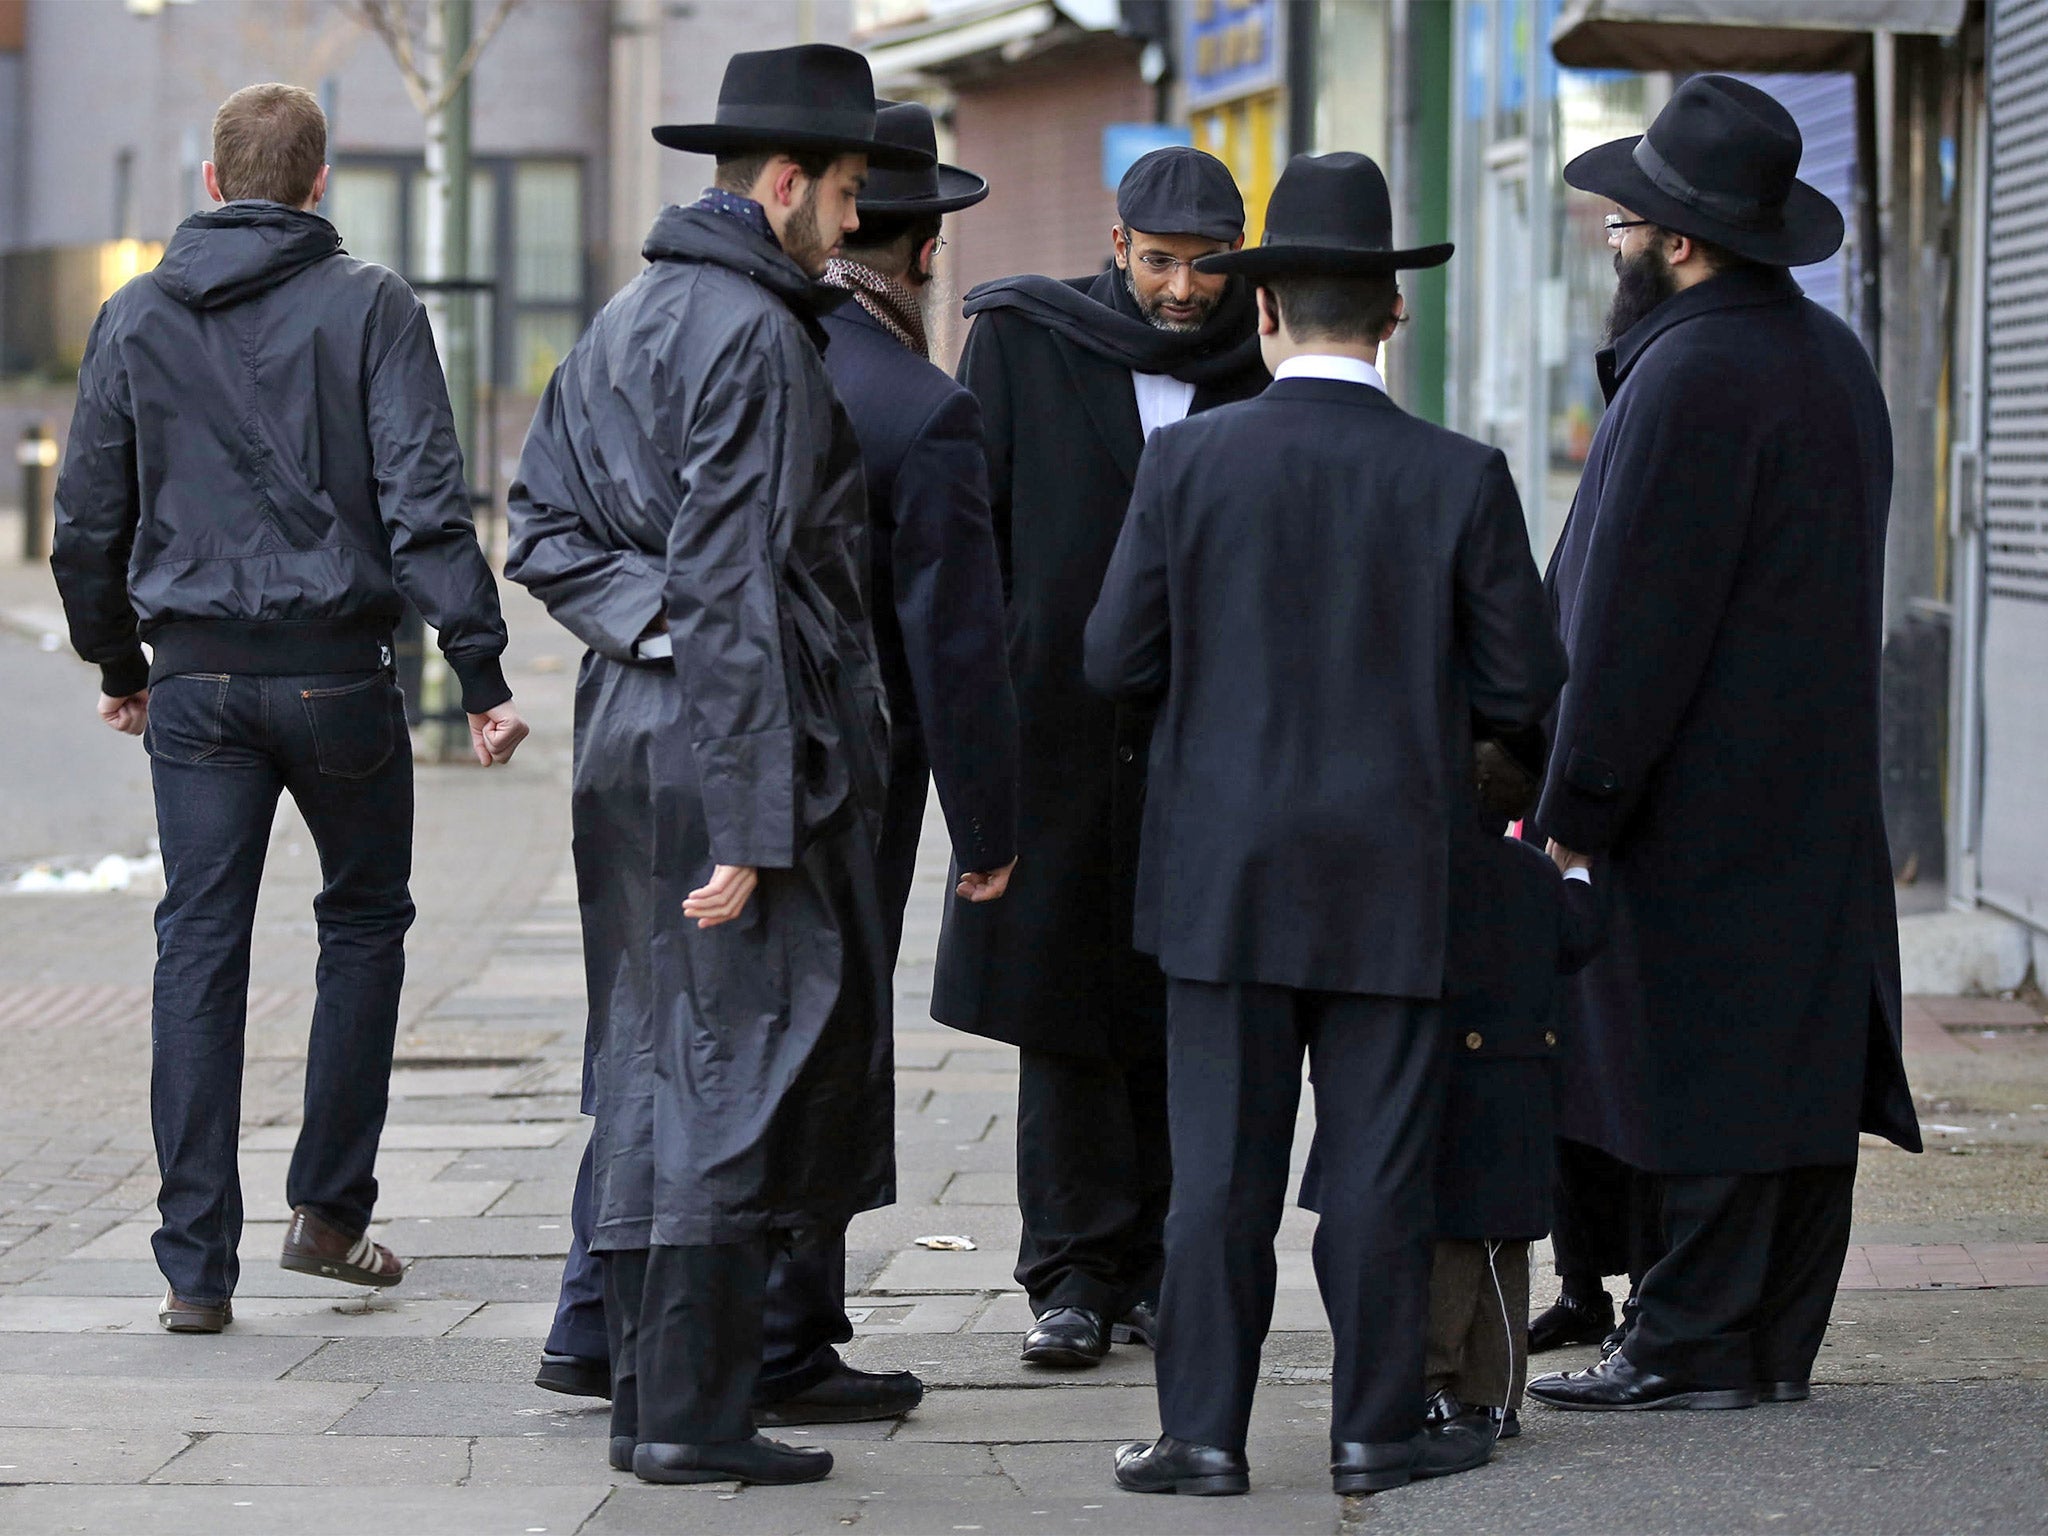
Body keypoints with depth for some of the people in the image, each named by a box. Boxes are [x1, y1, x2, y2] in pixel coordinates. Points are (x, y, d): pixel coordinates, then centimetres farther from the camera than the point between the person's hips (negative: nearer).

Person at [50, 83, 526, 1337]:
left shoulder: (135, 319, 6)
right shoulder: (371, 308, -3)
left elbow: (88, 522, 10)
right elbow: (426, 502, -11)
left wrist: (118, 665, 24)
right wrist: (483, 675, -11)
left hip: (197, 679, 2)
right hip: (337, 670, -2)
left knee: (200, 950, 3)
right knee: (364, 921, 16)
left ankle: (198, 1266, -1)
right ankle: (331, 1209, 16)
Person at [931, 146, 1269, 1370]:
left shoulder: (1263, 366, 6)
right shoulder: (1024, 343, 2)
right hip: (1060, 730, -1)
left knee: (1185, 1009, 3)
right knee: (1064, 1006, 1)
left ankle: (1162, 1267, 12)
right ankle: (1078, 1270, 7)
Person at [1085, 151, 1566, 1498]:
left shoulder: (1189, 463, -6)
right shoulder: (1460, 479, -6)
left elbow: (1119, 659, -2)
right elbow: (1524, 689, -3)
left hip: (1229, 877, 1)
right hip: (1394, 881, -1)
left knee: (1221, 1168, 5)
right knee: (1381, 1168, 6)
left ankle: (1204, 1430, 7)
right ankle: (1378, 1426, 11)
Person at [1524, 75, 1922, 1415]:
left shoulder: (1690, 377, -18)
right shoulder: (1834, 356, 13)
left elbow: (1633, 617, -19)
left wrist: (1572, 808, -14)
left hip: (1705, 803, -9)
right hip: (1821, 798, 10)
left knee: (1703, 1072, -5)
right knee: (1799, 1053, 10)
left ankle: (1694, 1348, -1)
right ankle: (1777, 1343, 16)